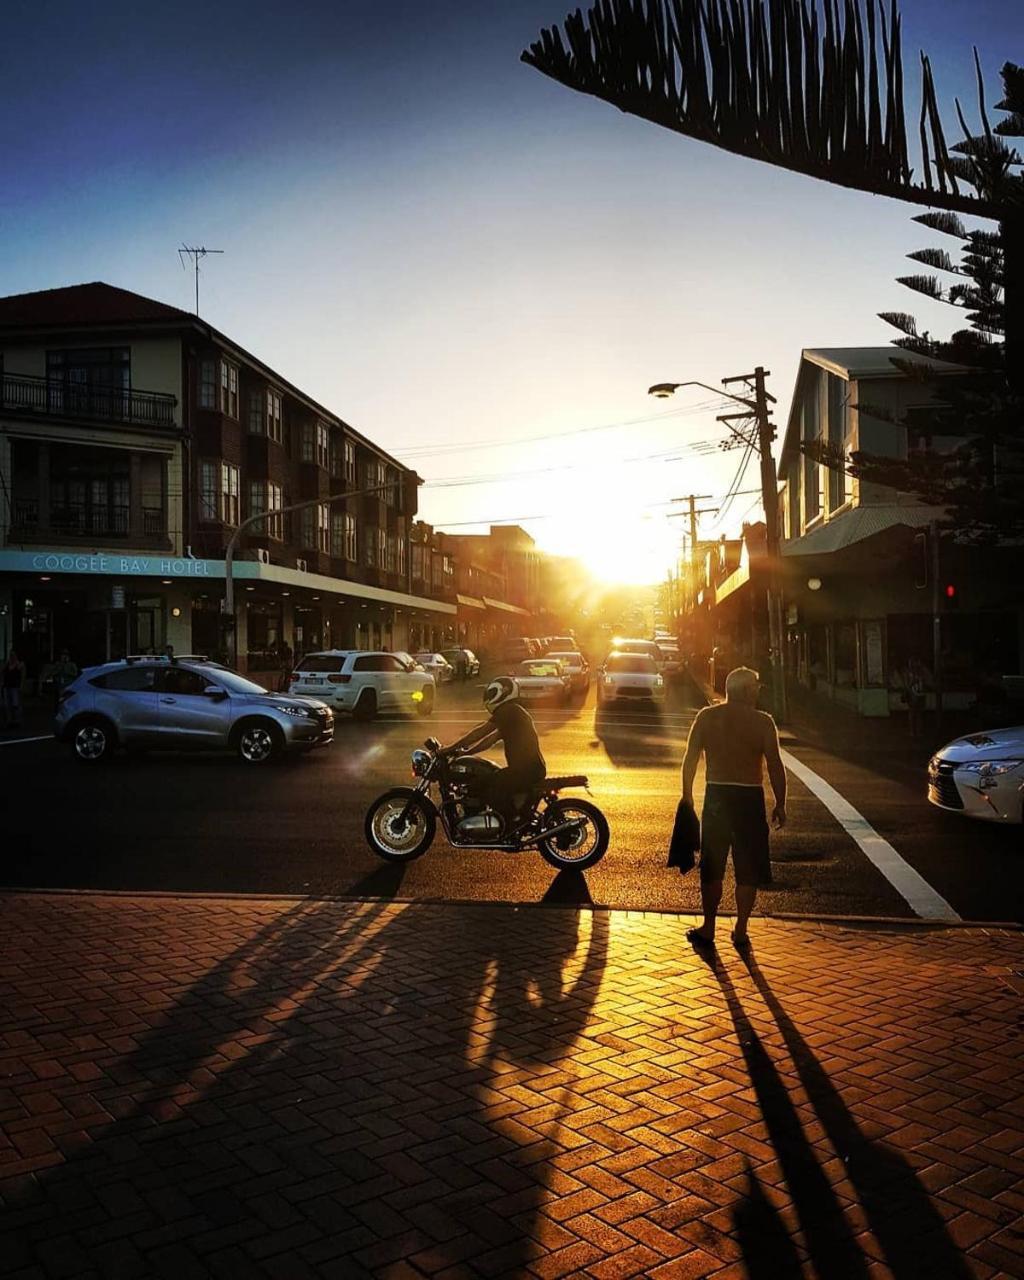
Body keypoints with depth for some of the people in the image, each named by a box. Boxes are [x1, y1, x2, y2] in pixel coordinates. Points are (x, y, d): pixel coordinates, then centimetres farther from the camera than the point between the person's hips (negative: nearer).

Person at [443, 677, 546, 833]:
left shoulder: (510, 710, -10)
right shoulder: (512, 713, 21)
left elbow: (481, 731, -14)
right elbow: (490, 739, 19)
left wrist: (452, 748, -12)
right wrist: (464, 753, 13)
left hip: (527, 769, -10)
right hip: (528, 768, 10)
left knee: (491, 788, -18)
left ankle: (511, 830, -11)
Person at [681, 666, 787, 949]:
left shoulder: (706, 717, 1)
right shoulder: (762, 721, -6)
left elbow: (690, 759, 1)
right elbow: (775, 766, -7)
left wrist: (687, 795, 11)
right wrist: (780, 804, 2)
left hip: (716, 797, 2)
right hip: (749, 798, -2)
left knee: (711, 868, 12)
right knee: (748, 871, 10)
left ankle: (708, 929, 17)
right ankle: (740, 931, 16)